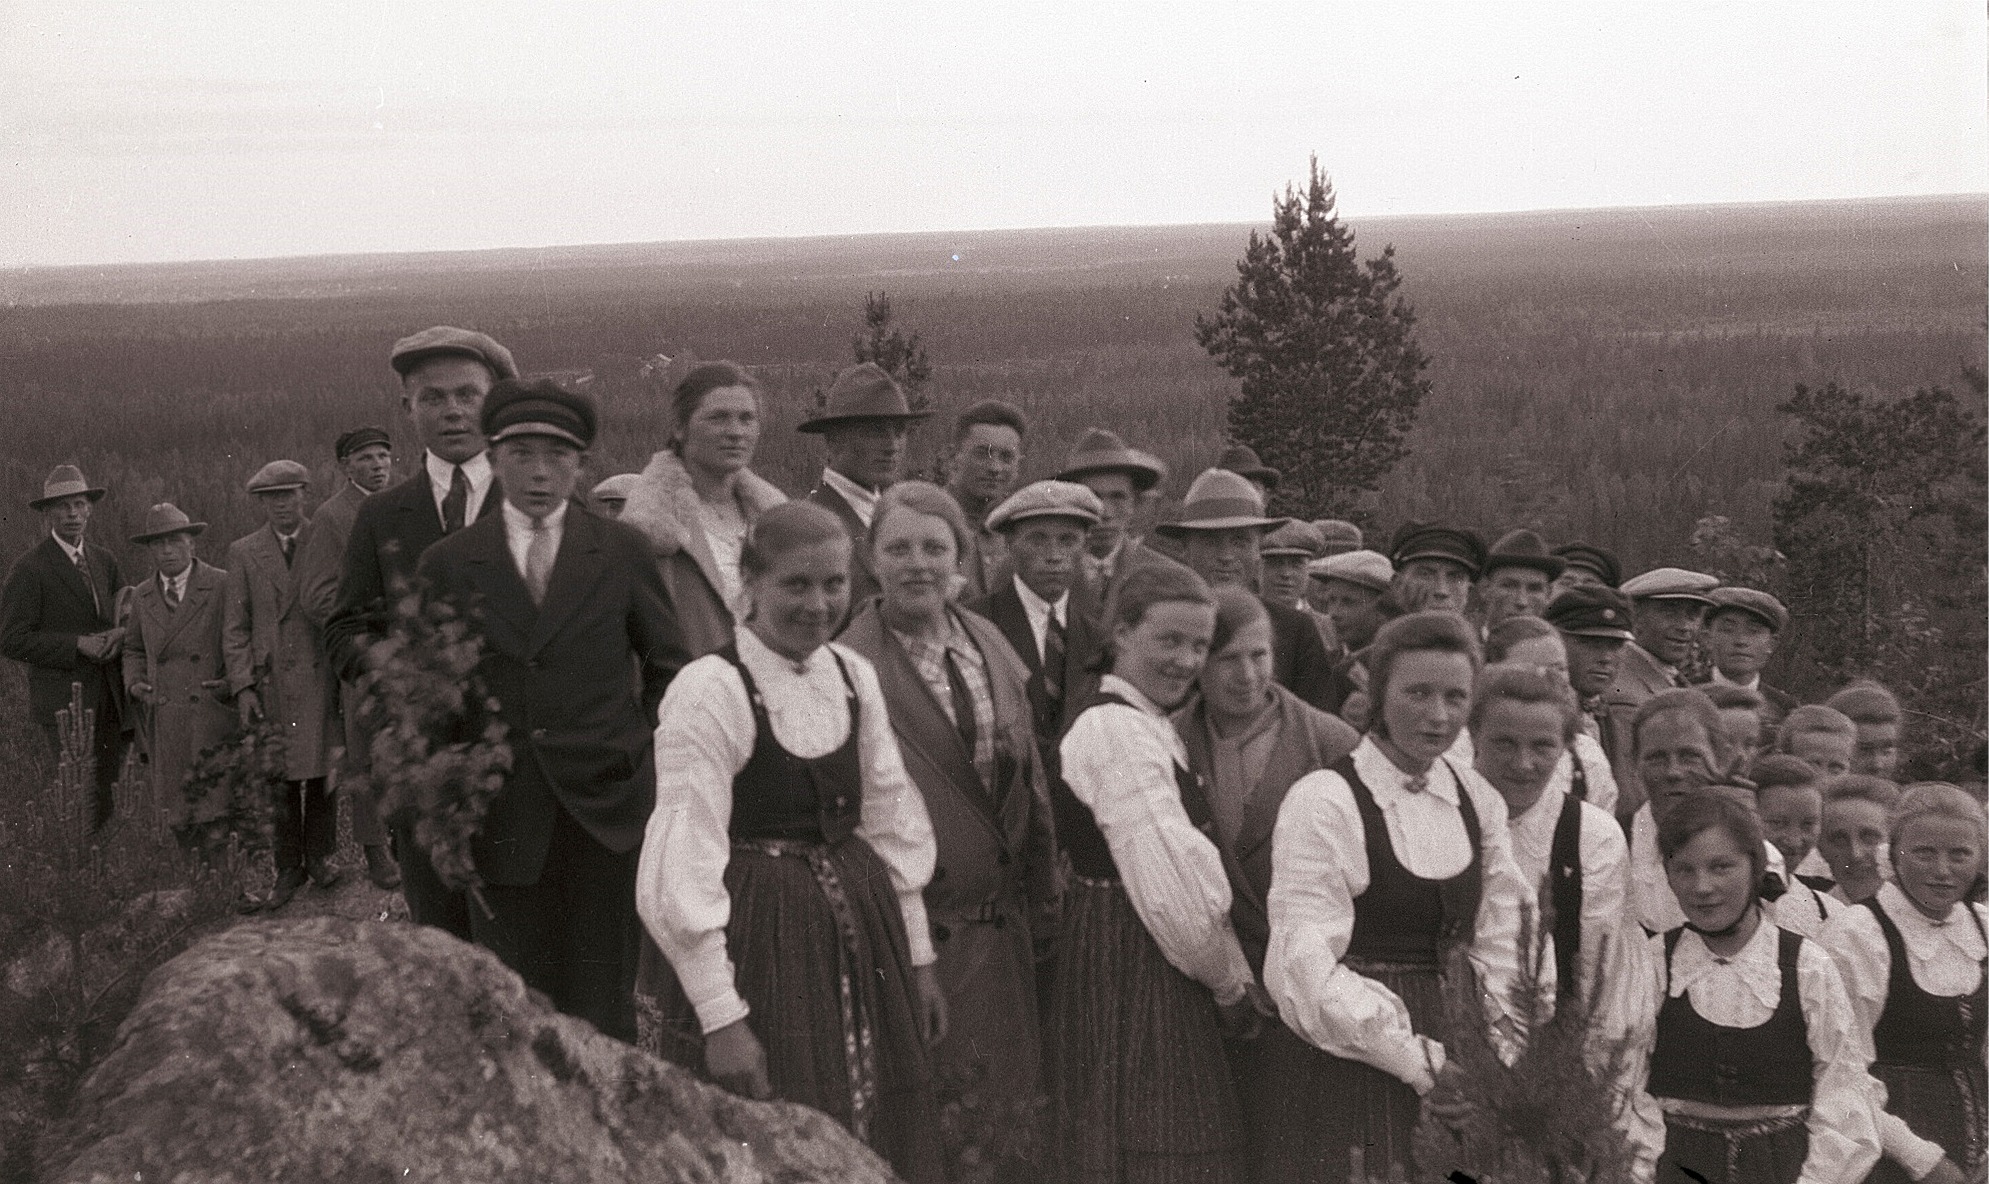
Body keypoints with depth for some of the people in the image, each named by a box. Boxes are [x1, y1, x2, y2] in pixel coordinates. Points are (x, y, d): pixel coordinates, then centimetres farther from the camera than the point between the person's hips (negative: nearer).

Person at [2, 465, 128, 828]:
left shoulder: (104, 561, 13)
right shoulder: (30, 569, -7)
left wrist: (120, 634, -3)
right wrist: (77, 644, -17)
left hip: (107, 698, 6)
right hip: (63, 699, -6)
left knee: (107, 799, 7)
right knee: (82, 799, -11)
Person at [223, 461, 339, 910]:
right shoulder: (244, 552, 8)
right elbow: (234, 627, 7)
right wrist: (242, 685, -3)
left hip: (320, 674, -1)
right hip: (269, 679, 1)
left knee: (321, 770, 3)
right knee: (278, 779, 3)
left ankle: (320, 855, 19)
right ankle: (287, 868, 14)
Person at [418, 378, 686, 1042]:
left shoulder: (623, 553, 5)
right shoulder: (448, 564, 5)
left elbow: (668, 666, 13)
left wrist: (656, 763, 6)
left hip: (606, 809, 0)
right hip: (502, 813, 0)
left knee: (602, 1008, 2)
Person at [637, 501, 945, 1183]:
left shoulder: (855, 677, 6)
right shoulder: (710, 690, -14)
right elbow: (683, 864, -17)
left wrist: (918, 957, 13)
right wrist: (719, 1016, -19)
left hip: (861, 935, 6)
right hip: (758, 943, -6)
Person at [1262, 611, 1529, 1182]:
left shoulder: (1478, 801, 9)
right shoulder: (1323, 802, -11)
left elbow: (1503, 942, 6)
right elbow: (1307, 963, -17)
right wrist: (1418, 1059, -20)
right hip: (1347, 1066, -5)